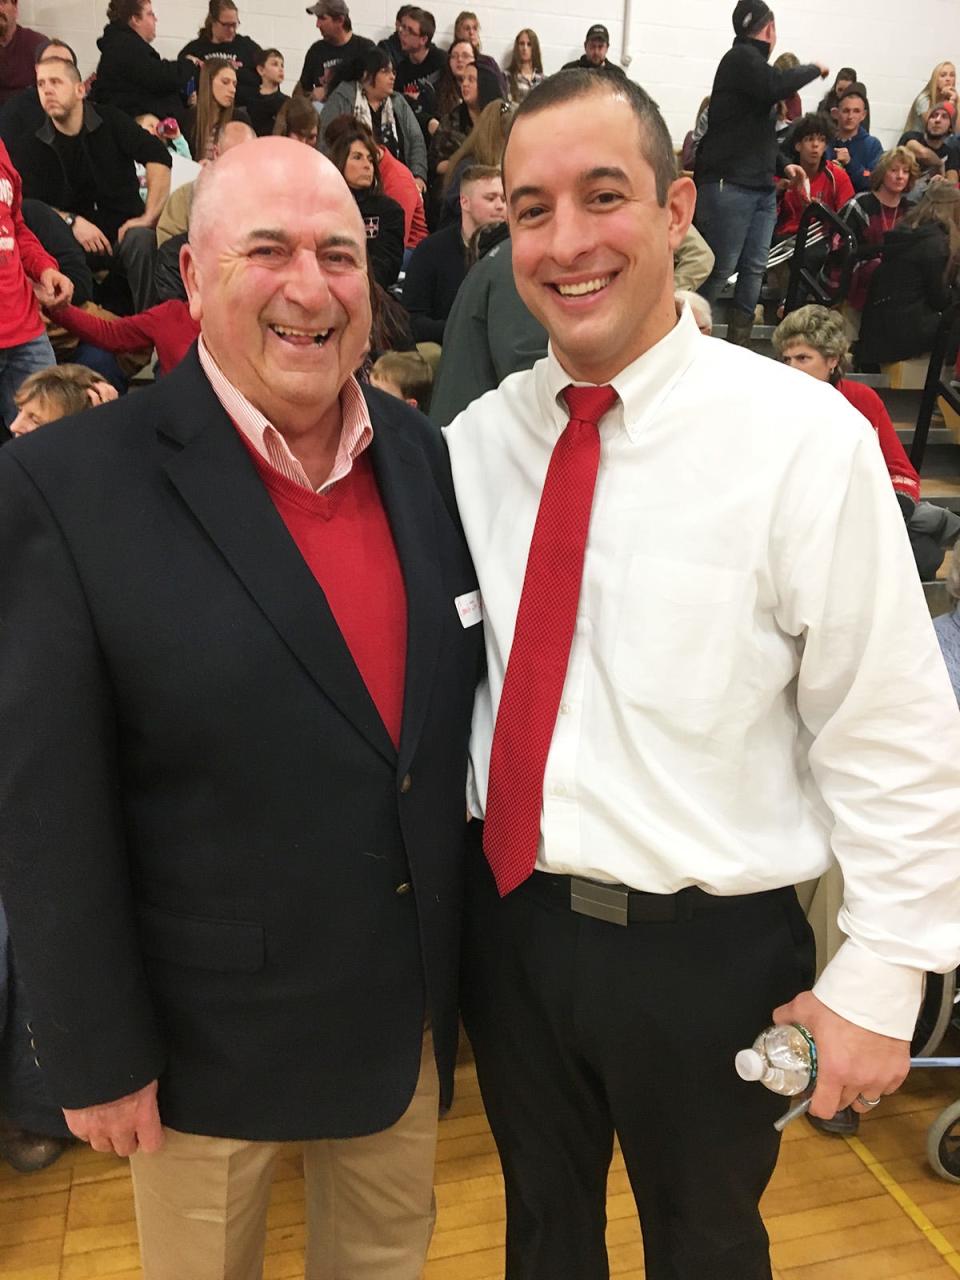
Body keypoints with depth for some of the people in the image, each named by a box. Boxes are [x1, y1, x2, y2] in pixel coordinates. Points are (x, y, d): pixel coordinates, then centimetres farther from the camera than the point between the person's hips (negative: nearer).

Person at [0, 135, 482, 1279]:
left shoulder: (428, 456, -3)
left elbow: (462, 713, 3)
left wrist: (461, 965, 8)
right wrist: (95, 1054, -9)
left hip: (410, 1011, 4)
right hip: (209, 1035, -4)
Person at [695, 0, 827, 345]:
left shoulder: (752, 61, 22)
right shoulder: (740, 57, -4)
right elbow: (776, 86, -23)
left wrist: (783, 165, 16)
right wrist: (813, 68, -6)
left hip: (762, 188, 8)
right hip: (728, 185, -8)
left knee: (754, 270, 2)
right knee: (720, 269, -9)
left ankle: (737, 350, 4)